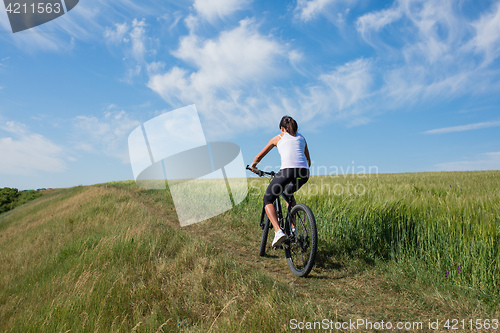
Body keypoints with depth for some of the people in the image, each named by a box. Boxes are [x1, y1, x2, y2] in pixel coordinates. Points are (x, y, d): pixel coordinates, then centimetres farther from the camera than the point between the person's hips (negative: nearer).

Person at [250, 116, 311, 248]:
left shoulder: (278, 138, 19)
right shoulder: (301, 138, 27)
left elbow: (259, 156, 26)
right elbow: (308, 161, 34)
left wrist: (253, 165, 45)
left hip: (288, 170, -5)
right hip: (304, 173, 5)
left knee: (267, 200, 10)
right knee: (288, 193, 35)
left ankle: (278, 231, -13)